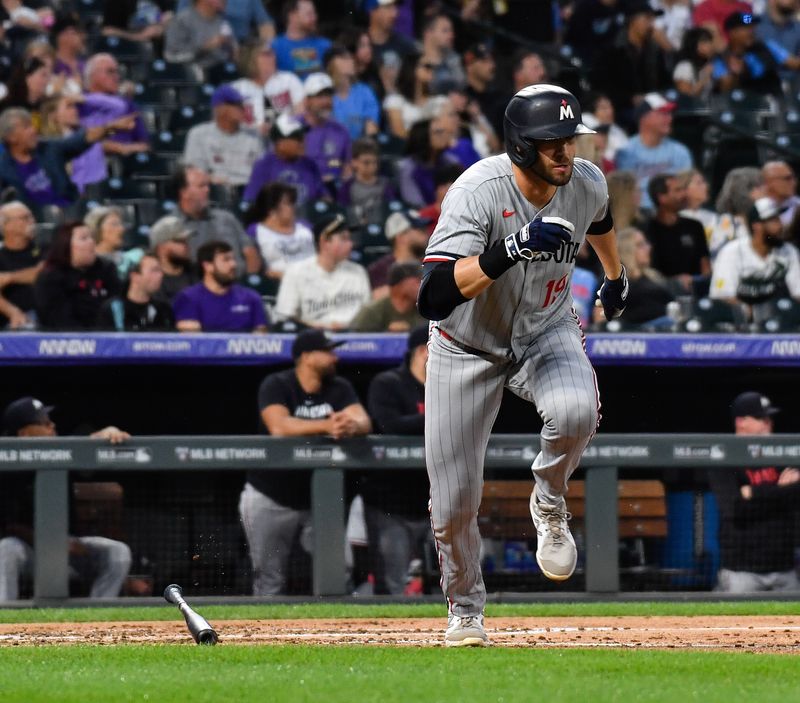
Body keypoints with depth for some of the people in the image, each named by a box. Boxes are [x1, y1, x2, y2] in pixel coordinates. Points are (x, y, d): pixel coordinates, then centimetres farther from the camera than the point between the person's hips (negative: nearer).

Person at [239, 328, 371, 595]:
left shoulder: (339, 388, 2)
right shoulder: (276, 386, -11)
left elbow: (364, 421, -14)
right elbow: (278, 426, -29)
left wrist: (351, 427, -39)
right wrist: (326, 426, -40)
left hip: (317, 500, 4)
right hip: (271, 500, -4)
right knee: (270, 582, 1)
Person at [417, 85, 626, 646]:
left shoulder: (587, 184, -15)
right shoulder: (478, 192, -31)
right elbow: (435, 297, -42)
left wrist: (617, 274, 31)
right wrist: (513, 249, -52)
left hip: (547, 332, 2)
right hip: (468, 347, -2)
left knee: (576, 411, -33)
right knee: (454, 502, 0)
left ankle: (549, 504, -1)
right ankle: (465, 609, 28)